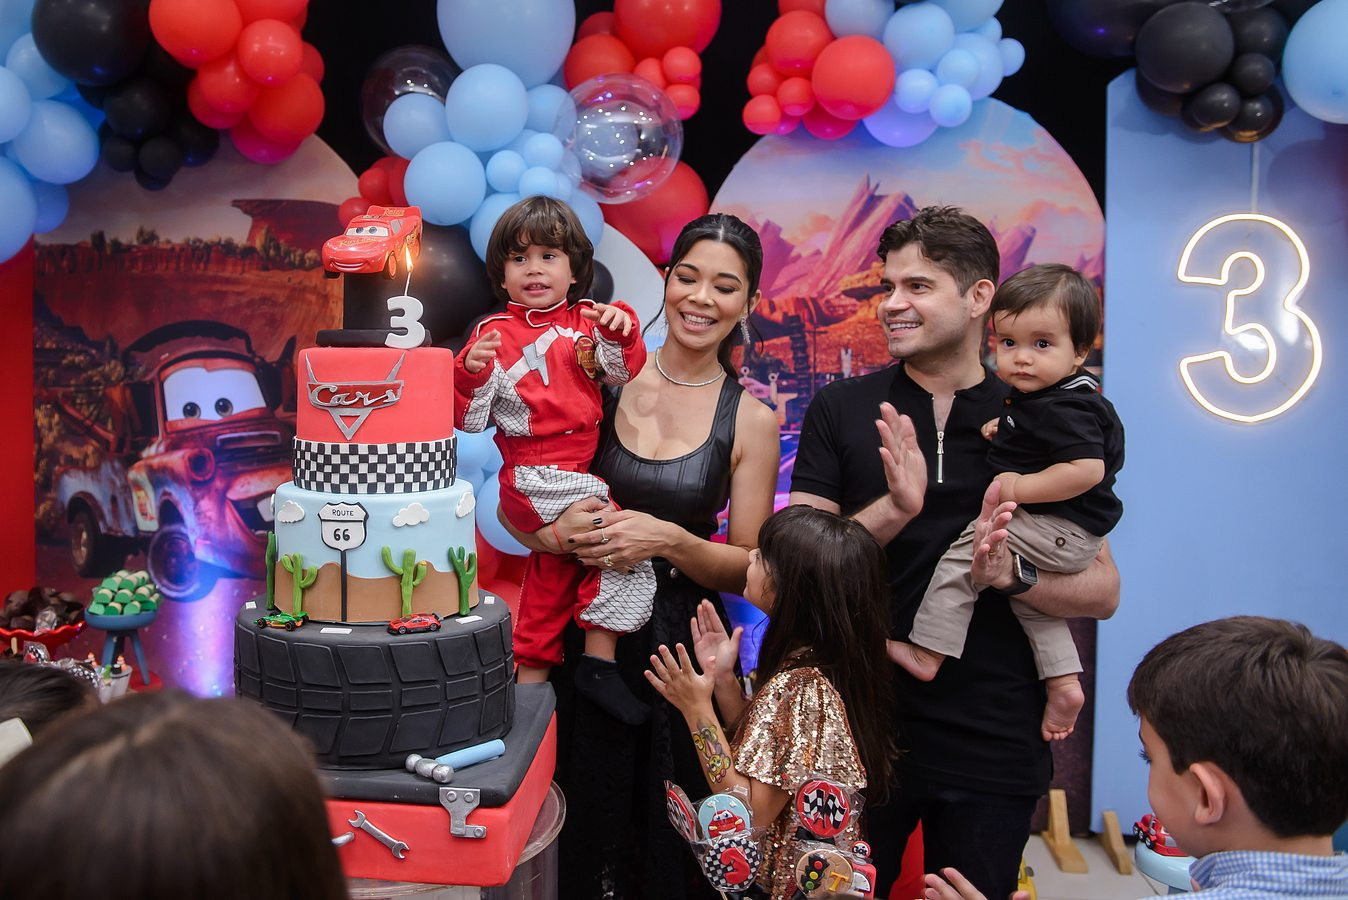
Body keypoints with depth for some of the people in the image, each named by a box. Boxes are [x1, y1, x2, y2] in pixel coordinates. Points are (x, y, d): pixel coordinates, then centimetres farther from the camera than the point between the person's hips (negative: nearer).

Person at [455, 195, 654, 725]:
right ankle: (599, 663, -9)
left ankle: (531, 680, 30)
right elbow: (469, 419, -4)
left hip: (585, 473, 6)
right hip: (537, 478, -5)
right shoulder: (494, 333, -1)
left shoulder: (586, 321, 10)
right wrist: (472, 372, -22)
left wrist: (620, 333, -17)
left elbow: (625, 374, 0)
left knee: (554, 569, 14)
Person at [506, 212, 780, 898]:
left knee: (670, 843, 10)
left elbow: (749, 568, -1)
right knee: (580, 824, 10)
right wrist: (553, 532, -17)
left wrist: (671, 541, -18)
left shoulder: (750, 422, -2)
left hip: (682, 643, 0)